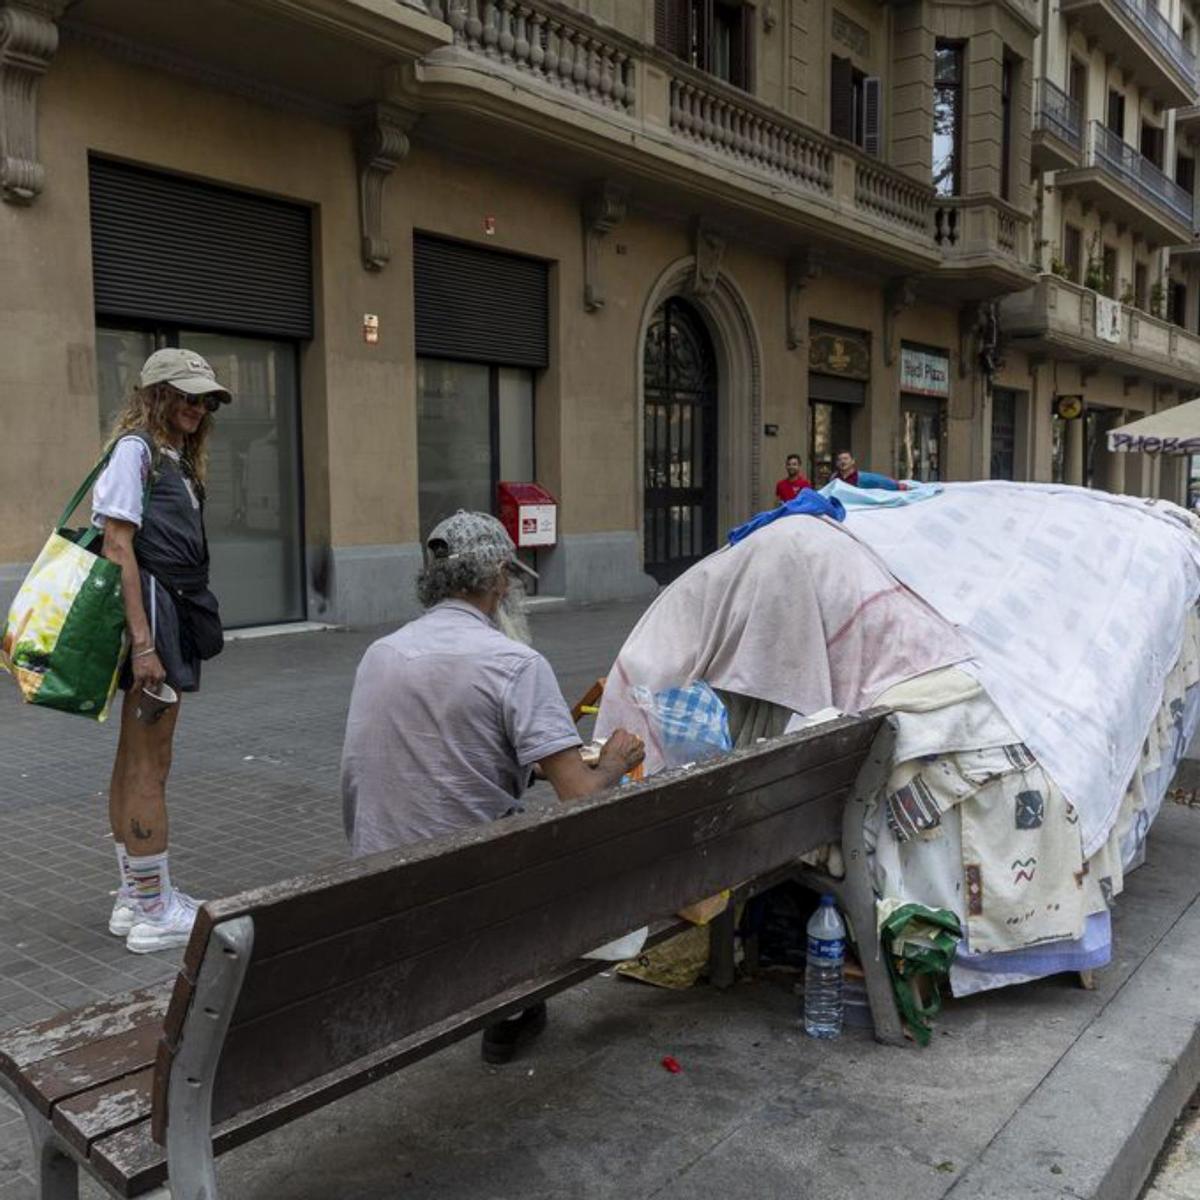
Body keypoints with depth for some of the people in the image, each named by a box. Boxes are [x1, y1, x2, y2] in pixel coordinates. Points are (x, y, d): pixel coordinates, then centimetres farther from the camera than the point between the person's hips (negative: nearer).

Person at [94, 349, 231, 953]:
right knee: (149, 766, -3)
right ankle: (156, 912, 6)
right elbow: (118, 548, -16)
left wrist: (166, 636, 14)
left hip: (173, 615, 10)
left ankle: (135, 897, 25)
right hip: (150, 612, -10)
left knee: (134, 760, 14)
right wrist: (142, 643, -22)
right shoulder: (135, 449, -9)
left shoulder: (175, 458, 18)